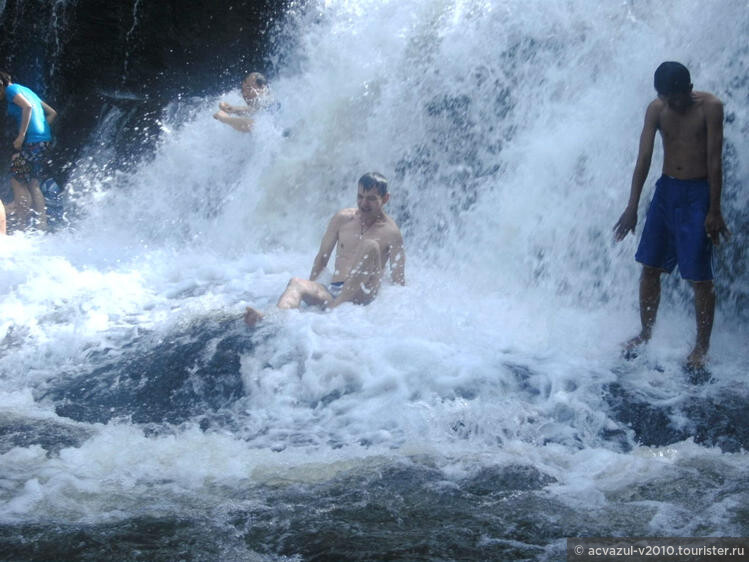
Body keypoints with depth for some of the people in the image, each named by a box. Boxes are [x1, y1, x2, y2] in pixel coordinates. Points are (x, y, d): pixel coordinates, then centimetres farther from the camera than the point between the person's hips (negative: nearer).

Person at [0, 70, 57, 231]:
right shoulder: (25, 90, 25)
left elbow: (27, 107, -20)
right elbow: (52, 113, 25)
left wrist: (21, 135, -19)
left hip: (31, 140, -9)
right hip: (45, 139, 9)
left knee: (17, 182, -3)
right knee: (33, 185, 12)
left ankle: (21, 228, -7)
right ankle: (42, 227, 9)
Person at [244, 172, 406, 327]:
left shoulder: (391, 233, 5)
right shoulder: (343, 219, 14)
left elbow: (399, 281, 3)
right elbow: (322, 257, 20)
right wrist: (311, 289, 14)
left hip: (362, 295, -4)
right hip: (332, 291, 4)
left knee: (370, 245, -28)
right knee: (296, 283, -27)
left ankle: (337, 306, -41)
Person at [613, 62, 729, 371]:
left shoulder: (710, 107, -12)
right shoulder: (656, 109, -1)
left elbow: (714, 160, -13)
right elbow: (643, 158, -3)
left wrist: (714, 211, -14)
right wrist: (632, 206, -7)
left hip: (698, 194, -4)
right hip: (666, 189, 4)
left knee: (699, 276, -4)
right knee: (650, 266, 8)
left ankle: (702, 346, 7)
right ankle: (646, 333, 24)